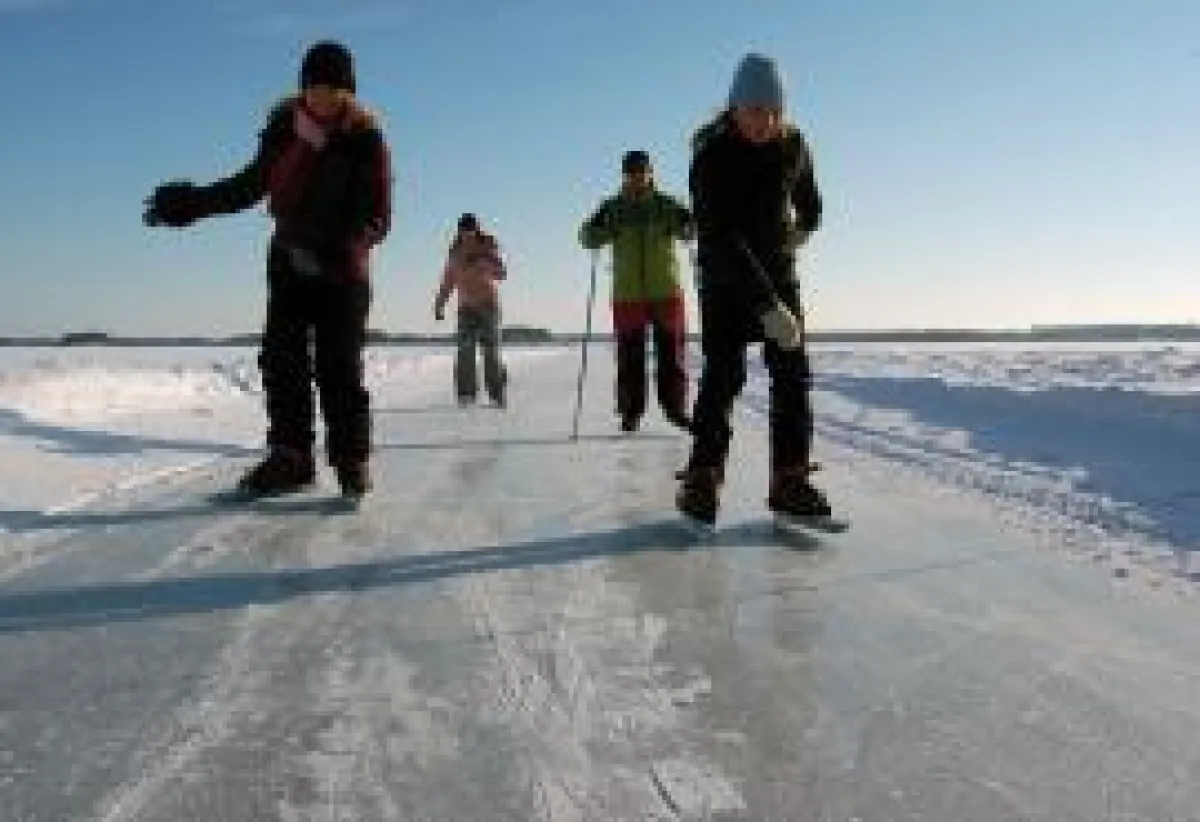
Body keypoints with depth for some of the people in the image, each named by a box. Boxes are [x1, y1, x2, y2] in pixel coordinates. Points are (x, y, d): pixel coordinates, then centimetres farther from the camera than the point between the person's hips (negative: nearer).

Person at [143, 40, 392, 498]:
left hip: (342, 267, -5)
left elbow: (378, 218, -16)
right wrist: (198, 202, 11)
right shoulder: (284, 123, 1)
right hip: (289, 259, 5)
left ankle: (352, 460, 1)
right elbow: (254, 182, 15)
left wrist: (343, 247, -33)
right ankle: (290, 457, 6)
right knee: (282, 359, -1)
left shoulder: (366, 140, -13)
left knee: (339, 368, -9)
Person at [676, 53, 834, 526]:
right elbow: (722, 239, -30)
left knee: (792, 374, -3)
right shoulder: (712, 156, -19)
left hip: (778, 273, 4)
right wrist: (767, 307, -36)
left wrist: (800, 231, 2)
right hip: (725, 278, -4)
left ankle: (790, 480, 2)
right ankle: (702, 479, -6)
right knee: (724, 374, -13)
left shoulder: (793, 145, -3)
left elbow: (810, 205, 20)